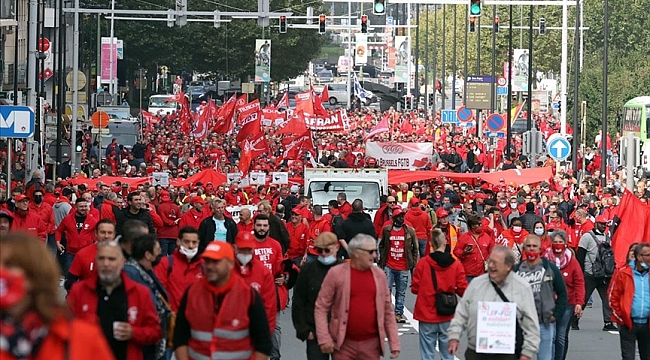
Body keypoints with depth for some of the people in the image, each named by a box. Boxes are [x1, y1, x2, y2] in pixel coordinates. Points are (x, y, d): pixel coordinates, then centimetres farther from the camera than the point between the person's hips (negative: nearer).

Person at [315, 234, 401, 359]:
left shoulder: (379, 275, 6)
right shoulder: (336, 273, -3)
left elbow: (388, 311, 10)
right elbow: (321, 307, -2)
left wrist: (394, 343, 5)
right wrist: (324, 338, -10)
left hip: (371, 344, 3)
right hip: (344, 344, -3)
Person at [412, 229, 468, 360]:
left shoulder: (422, 263, -9)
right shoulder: (455, 264, -5)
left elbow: (415, 288, -6)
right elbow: (463, 290, -4)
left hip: (427, 315, -1)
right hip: (448, 316, 1)